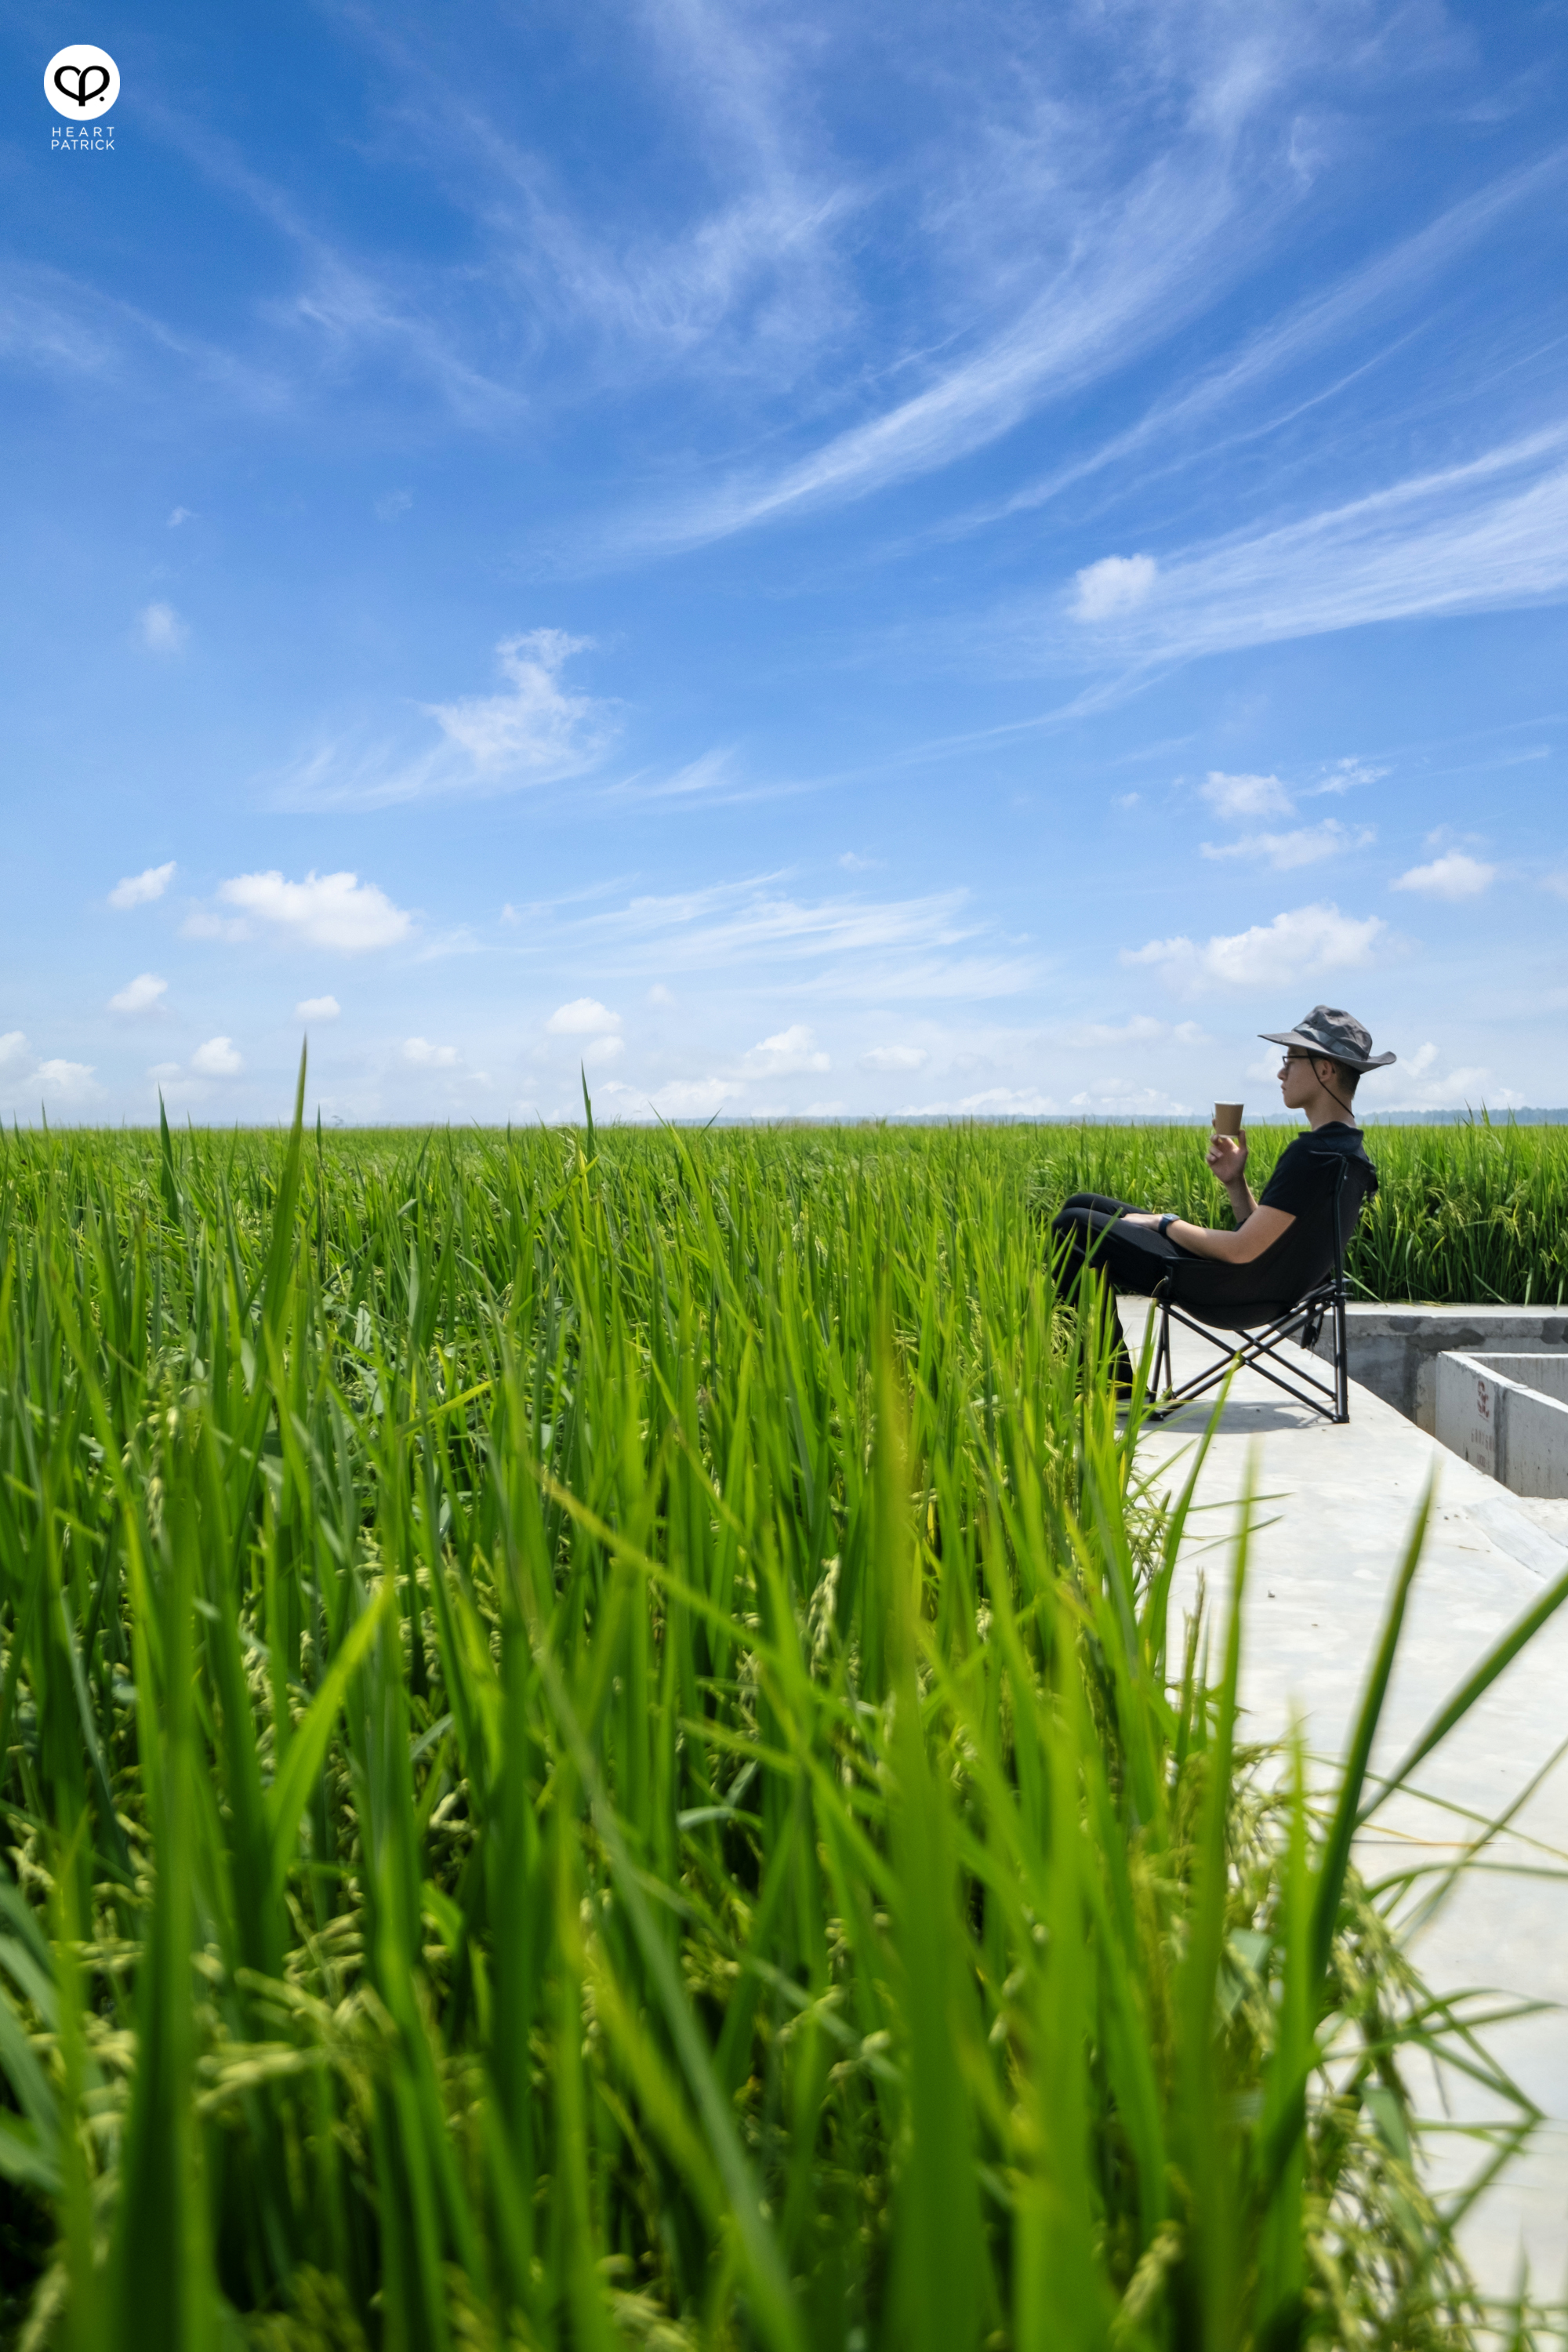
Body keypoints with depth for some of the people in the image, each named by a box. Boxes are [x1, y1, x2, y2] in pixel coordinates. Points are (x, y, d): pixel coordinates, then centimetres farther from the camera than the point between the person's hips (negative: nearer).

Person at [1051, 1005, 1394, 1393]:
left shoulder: (1314, 1154, -22)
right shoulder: (1342, 1144, 11)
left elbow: (1243, 1251, -24)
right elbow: (1261, 1234, 12)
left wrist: (1164, 1223, -10)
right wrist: (1235, 1182, -2)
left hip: (1237, 1288, -11)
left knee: (1074, 1227, -9)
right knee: (1082, 1205, 12)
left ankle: (1115, 1379, 0)